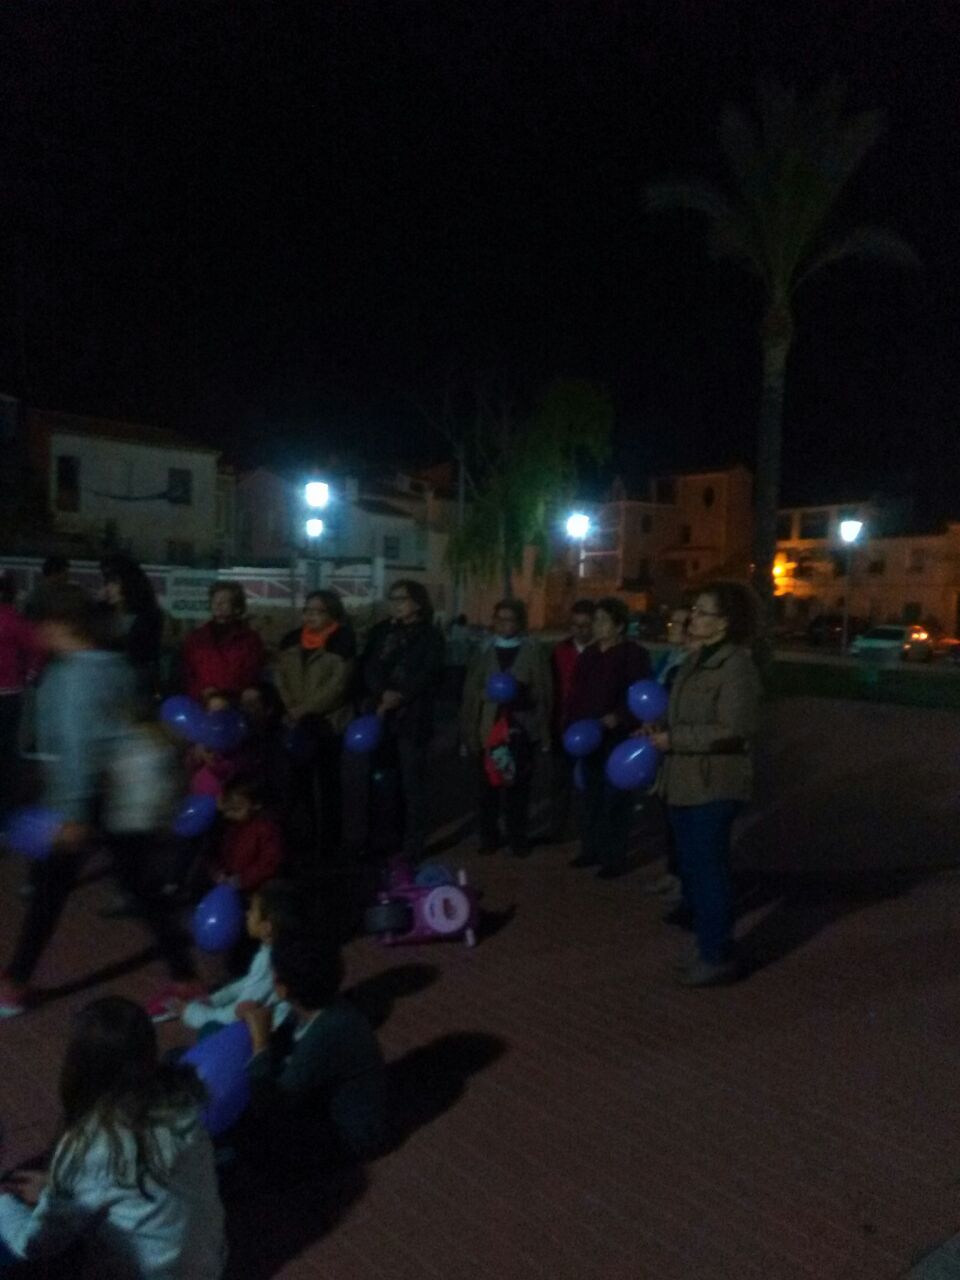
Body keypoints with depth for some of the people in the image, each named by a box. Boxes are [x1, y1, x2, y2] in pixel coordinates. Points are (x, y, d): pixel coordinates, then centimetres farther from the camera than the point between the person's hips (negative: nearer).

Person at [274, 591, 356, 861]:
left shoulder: (342, 642, -8)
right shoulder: (291, 640, 9)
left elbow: (337, 686, -14)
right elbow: (281, 677, 7)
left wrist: (305, 709, -14)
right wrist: (292, 708, -7)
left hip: (328, 724, -4)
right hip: (297, 725, 5)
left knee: (329, 784, 6)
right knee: (299, 783, 6)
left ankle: (329, 845, 16)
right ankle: (302, 843, 18)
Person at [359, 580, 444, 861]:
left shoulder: (430, 636, 1)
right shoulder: (381, 631, 13)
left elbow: (427, 677, -7)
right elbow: (367, 668, 5)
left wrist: (399, 698, -15)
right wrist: (382, 694, -12)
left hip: (412, 718, -4)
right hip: (379, 715, 4)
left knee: (411, 780, -1)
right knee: (381, 778, 7)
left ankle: (413, 842, 7)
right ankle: (384, 837, 20)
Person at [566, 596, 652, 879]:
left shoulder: (634, 654, -7)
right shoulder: (589, 653, 15)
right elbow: (578, 692, 19)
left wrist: (615, 719, -24)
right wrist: (575, 720, 7)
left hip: (617, 737, -7)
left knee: (614, 799, -3)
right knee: (591, 795, 15)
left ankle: (614, 858, 5)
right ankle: (591, 849, 26)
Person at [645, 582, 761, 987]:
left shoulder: (736, 666, -16)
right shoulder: (697, 660, 12)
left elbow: (733, 731, -23)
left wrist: (673, 738, -19)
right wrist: (661, 729, 5)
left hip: (713, 786, -10)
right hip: (685, 782, 10)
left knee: (708, 870, 0)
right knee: (693, 867, 18)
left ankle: (717, 957, 14)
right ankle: (709, 946, 34)